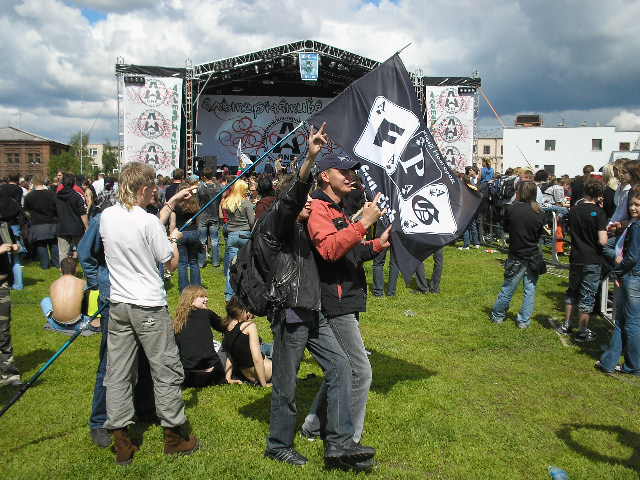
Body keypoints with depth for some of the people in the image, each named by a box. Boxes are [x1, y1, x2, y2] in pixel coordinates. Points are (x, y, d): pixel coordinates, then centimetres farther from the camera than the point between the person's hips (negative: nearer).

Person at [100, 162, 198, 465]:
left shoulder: (106, 216, 2)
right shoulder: (148, 222, -17)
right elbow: (172, 264, -9)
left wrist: (171, 203, 25)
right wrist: (174, 238, 11)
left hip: (118, 305, 6)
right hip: (149, 307, -6)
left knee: (117, 374, 11)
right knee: (166, 372, 8)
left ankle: (121, 444, 18)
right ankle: (174, 436, 21)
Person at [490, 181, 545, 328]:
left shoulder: (511, 209, -13)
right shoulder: (539, 213, -5)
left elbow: (505, 228, 3)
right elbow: (539, 234, 6)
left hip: (516, 257, -2)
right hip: (533, 256, 2)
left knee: (508, 288, 10)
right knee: (530, 289, 11)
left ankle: (497, 315, 24)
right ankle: (524, 320, 18)